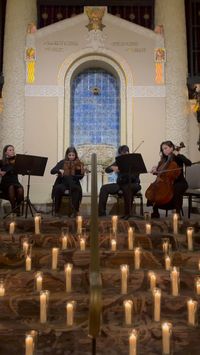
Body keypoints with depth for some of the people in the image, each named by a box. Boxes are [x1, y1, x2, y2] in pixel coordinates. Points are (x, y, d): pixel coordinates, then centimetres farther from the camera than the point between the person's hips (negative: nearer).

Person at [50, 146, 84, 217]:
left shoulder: (79, 164, 4)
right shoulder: (62, 162, 5)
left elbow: (81, 176, -4)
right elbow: (52, 171, -2)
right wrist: (59, 170, -22)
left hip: (73, 184, 0)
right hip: (62, 183, 1)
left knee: (77, 190, -34)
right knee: (58, 188, -32)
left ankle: (75, 211, -25)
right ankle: (57, 211, -18)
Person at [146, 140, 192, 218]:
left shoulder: (179, 157, -2)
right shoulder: (164, 160, 12)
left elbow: (188, 163, -22)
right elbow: (160, 172, 7)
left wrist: (177, 155, -19)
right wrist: (155, 170, -15)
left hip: (179, 182, -5)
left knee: (177, 189, -36)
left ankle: (177, 212, -26)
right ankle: (155, 212, -4)